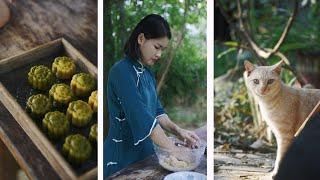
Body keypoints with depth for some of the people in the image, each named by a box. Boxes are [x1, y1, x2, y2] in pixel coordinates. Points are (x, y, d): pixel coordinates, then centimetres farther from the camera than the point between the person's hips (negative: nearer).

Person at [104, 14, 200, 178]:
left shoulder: (147, 73, 7)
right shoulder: (121, 71, -19)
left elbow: (156, 110, 10)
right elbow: (141, 116, -26)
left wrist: (177, 131, -7)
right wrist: (173, 149, -24)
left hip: (145, 150, 8)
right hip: (122, 155, -8)